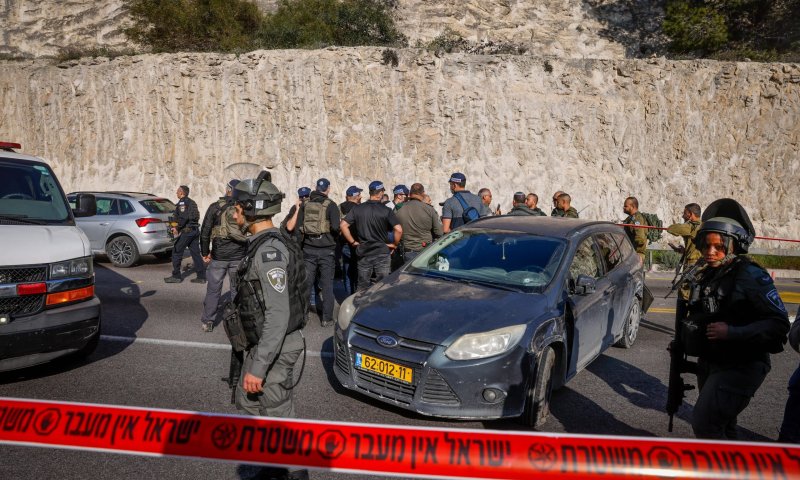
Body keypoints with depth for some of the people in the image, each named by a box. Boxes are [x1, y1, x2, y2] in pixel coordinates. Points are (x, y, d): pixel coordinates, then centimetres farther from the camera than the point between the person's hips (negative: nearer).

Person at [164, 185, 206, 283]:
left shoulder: (182, 202, -8)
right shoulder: (192, 202, 19)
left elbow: (183, 217, -21)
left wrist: (177, 228, -12)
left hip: (186, 231, -8)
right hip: (195, 230, 8)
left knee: (176, 252, 2)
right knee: (196, 253, 7)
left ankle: (176, 276, 6)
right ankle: (201, 277, 5)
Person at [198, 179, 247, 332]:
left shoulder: (215, 207, -2)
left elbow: (204, 232, -3)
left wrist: (205, 253, 6)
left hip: (218, 256, -1)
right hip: (239, 256, 1)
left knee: (213, 289, 9)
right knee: (238, 289, 10)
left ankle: (207, 322, 15)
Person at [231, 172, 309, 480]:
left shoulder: (269, 250, -24)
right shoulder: (263, 244, 8)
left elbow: (279, 314, -28)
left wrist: (258, 367, -28)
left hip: (275, 346, -10)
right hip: (262, 342, 10)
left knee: (278, 416, 5)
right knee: (247, 402, 22)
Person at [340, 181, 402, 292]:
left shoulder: (357, 208, 1)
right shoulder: (386, 211, -8)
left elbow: (343, 225, -3)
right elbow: (398, 229, -18)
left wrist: (353, 242, 3)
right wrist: (394, 244, -3)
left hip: (363, 253, 3)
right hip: (382, 253, -3)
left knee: (362, 287, 11)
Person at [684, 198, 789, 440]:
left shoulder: (751, 276, -17)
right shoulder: (704, 277, 7)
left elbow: (778, 323, -21)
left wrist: (731, 332, -29)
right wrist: (688, 334, 5)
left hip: (740, 367, -8)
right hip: (710, 364, 8)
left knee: (705, 424, -15)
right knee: (721, 425, 23)